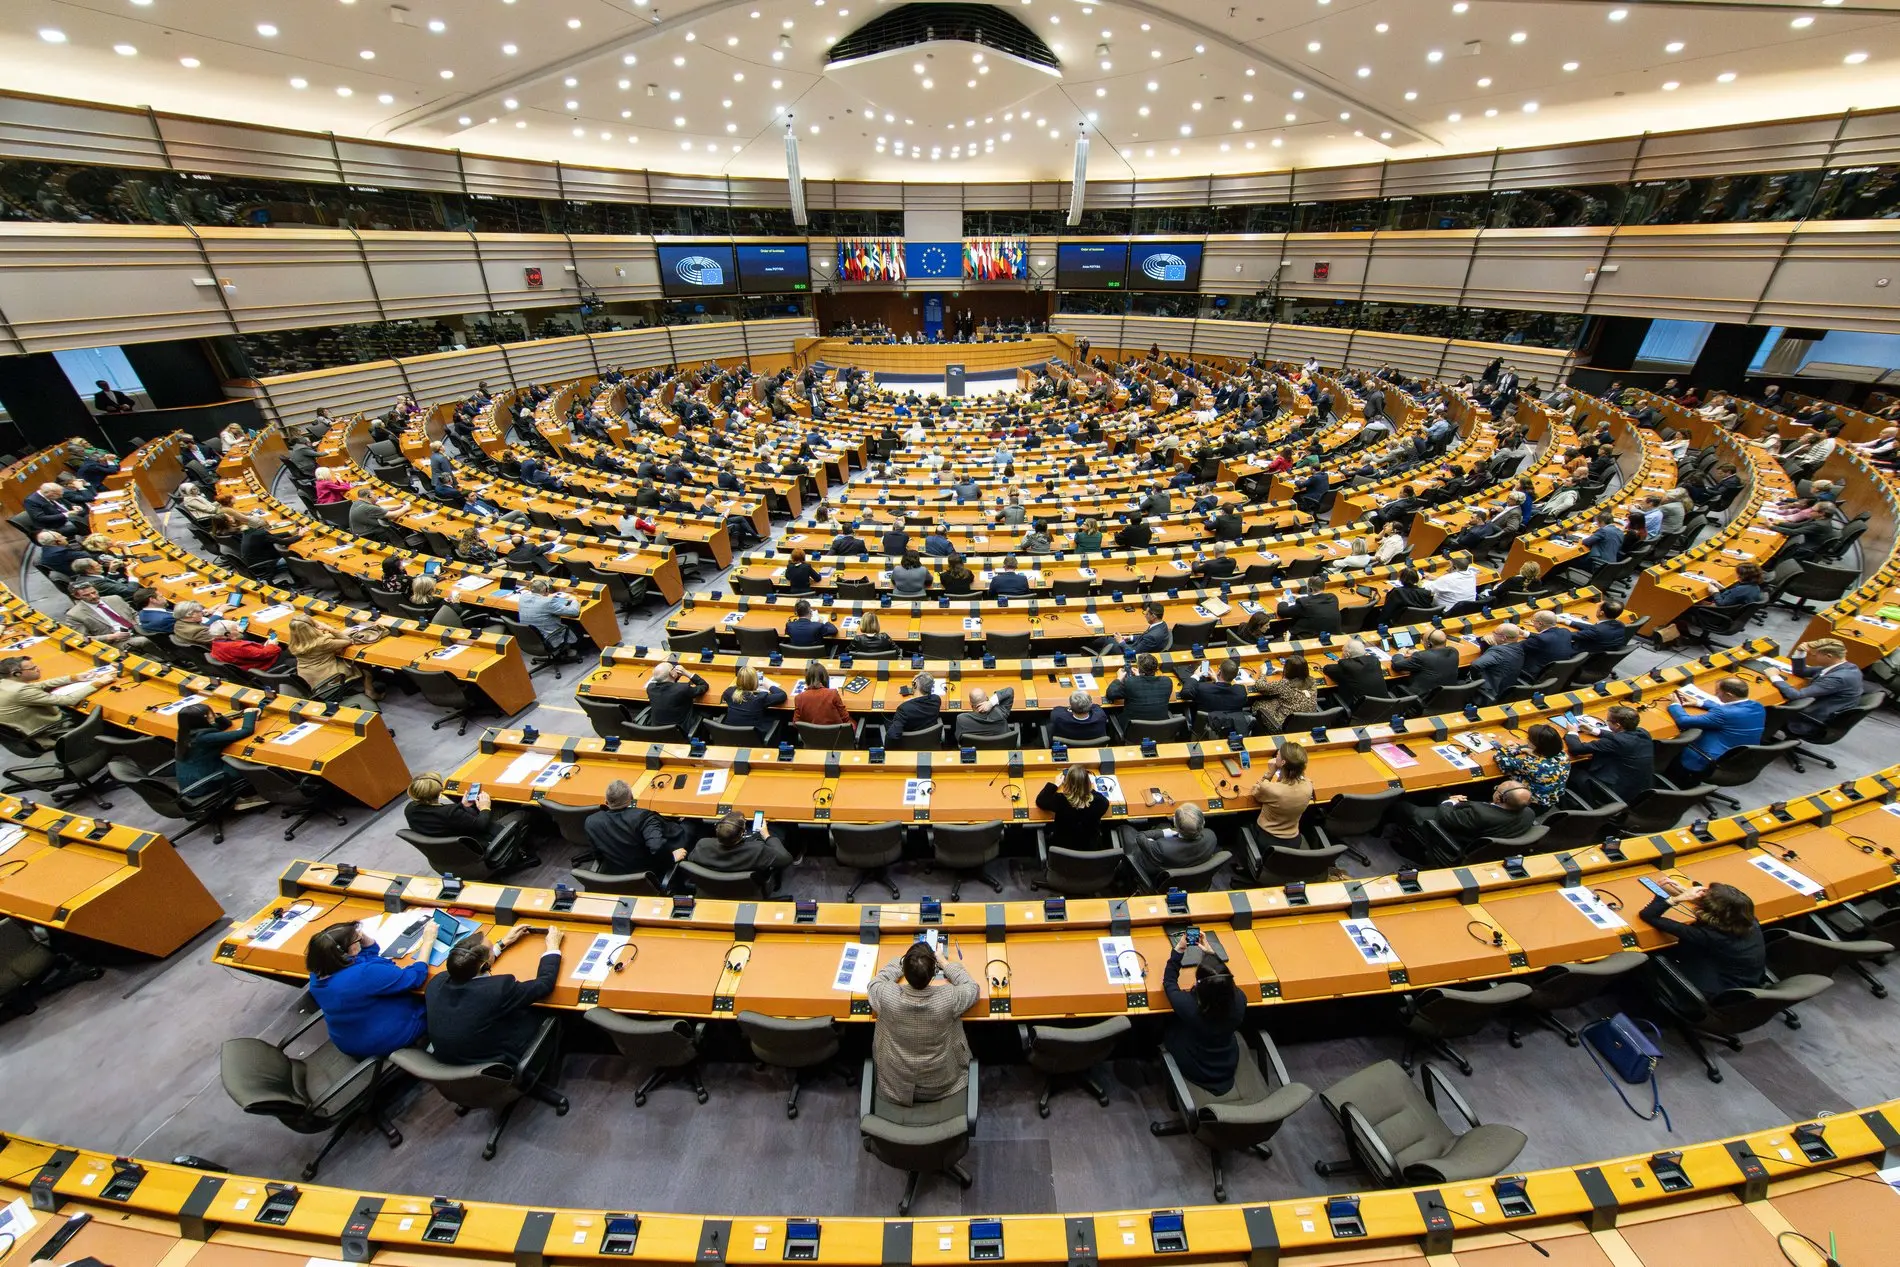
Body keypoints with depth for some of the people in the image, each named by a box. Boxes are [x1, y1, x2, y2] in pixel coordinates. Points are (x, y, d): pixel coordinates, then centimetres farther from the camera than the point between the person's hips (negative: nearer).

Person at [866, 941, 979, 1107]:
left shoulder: (887, 996, -30)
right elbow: (973, 988, -7)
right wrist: (945, 963, 2)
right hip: (940, 1085, 0)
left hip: (895, 1086, 0)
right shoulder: (949, 998, -31)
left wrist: (903, 962, 2)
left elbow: (873, 984, -4)